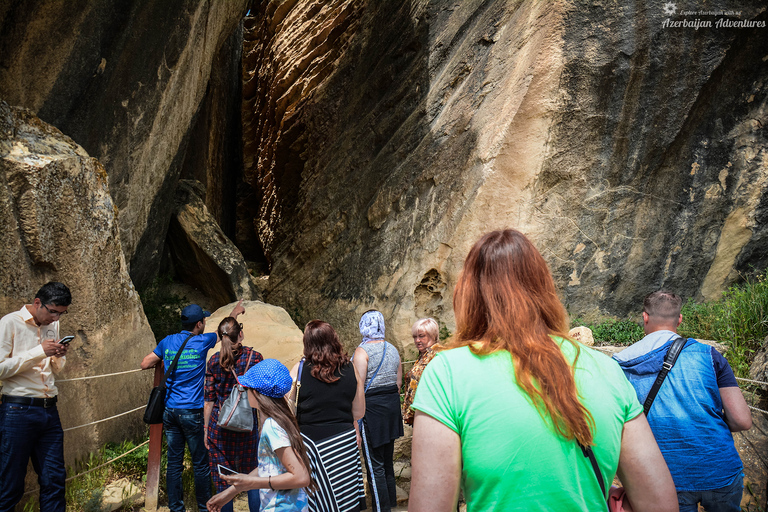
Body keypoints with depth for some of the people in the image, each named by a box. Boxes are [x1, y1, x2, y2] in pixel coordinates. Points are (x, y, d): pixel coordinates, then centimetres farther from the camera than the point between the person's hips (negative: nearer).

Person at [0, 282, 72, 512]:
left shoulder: (53, 325, 13)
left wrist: (59, 356, 1)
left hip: (50, 410, 6)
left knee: (54, 480, 7)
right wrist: (39, 351, -17)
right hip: (19, 411, -6)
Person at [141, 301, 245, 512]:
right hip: (192, 412, -5)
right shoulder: (201, 342, -8)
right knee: (201, 464, 7)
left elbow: (145, 364, 10)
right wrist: (234, 313, 27)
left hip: (169, 411, 5)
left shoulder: (167, 342, 3)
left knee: (174, 462, 11)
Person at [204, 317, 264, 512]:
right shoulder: (254, 357, -5)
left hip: (219, 425, 1)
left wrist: (206, 430, 10)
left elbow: (209, 400, 1)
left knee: (222, 482, 10)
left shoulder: (214, 361, 0)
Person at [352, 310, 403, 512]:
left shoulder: (362, 351, -14)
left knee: (374, 464, 1)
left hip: (371, 406, -7)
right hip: (392, 405, 8)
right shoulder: (393, 350, 7)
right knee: (387, 459, 20)